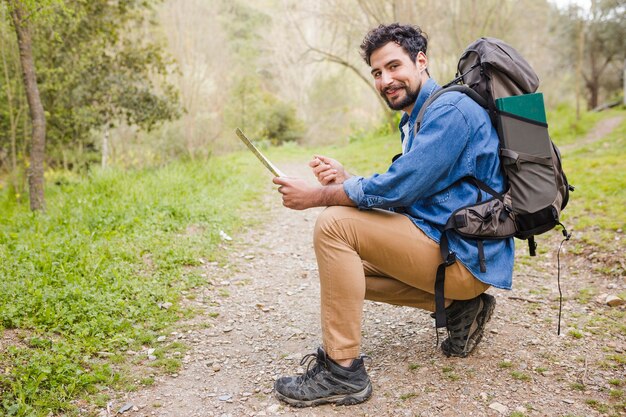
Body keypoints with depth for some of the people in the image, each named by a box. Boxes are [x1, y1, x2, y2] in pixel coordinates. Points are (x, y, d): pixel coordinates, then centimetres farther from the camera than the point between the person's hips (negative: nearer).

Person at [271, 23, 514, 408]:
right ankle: (459, 307, 12)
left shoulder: (449, 109, -15)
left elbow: (398, 190, -22)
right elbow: (406, 195, 14)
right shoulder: (416, 119, 17)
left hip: (465, 256, -10)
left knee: (334, 225, -19)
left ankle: (342, 371, -15)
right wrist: (346, 180, -1)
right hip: (447, 245, 10)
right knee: (348, 265, 18)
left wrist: (318, 195, -13)